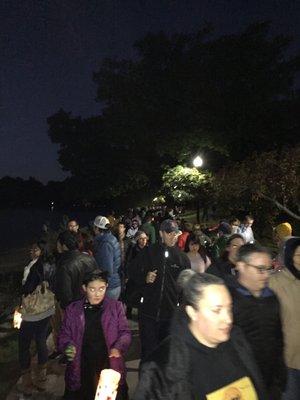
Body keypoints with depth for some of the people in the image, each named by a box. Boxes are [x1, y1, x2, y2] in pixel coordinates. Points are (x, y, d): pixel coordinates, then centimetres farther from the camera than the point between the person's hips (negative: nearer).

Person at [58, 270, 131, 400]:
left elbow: (125, 332, 1)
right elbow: (64, 335, 6)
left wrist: (118, 347, -17)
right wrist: (68, 346, -14)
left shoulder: (115, 307, -2)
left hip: (110, 368, 0)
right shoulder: (72, 310, 1)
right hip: (81, 371, 1)